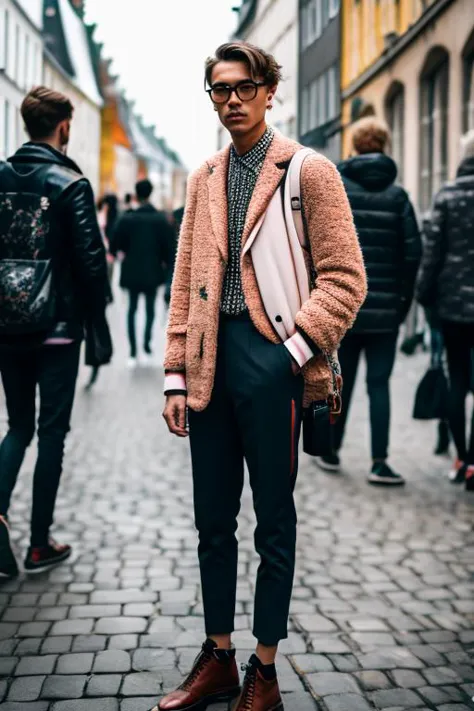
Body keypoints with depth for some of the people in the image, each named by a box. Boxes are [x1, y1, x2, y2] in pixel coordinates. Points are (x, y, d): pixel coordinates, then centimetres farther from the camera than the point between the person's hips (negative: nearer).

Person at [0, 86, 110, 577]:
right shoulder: (71, 184, -11)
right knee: (52, 431, 6)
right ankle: (39, 545, 13)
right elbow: (90, 260, -15)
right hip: (57, 328, -4)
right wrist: (97, 320, -1)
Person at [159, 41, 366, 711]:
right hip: (210, 359, 5)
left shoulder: (309, 171, -2)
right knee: (213, 521, 12)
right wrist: (177, 375, 6)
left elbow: (345, 278, -6)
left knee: (274, 522, 6)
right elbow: (185, 281, 13)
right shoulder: (204, 178, 14)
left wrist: (295, 350, -16)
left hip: (270, 358, -5)